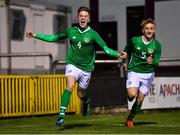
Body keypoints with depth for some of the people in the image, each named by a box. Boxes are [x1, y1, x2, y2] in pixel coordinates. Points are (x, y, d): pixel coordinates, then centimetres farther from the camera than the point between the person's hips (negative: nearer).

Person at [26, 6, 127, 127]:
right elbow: (54, 38, 10)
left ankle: (87, 100, 50)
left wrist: (117, 54, -34)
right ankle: (62, 115, -26)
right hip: (72, 64, 0)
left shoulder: (93, 34, -9)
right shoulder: (71, 31, 0)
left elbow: (106, 48, -16)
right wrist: (36, 35, 6)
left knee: (80, 94, 11)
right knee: (70, 85, -26)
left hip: (86, 68, 0)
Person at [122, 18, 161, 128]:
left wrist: (152, 62, -31)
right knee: (132, 95, -23)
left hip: (148, 74, 2)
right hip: (134, 72, -1)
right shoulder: (134, 41, -6)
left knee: (140, 99, 4)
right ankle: (129, 96, 16)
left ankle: (130, 119, 24)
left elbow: (156, 63, -10)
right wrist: (125, 61, 15)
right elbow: (127, 51, 16)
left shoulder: (157, 45, -6)